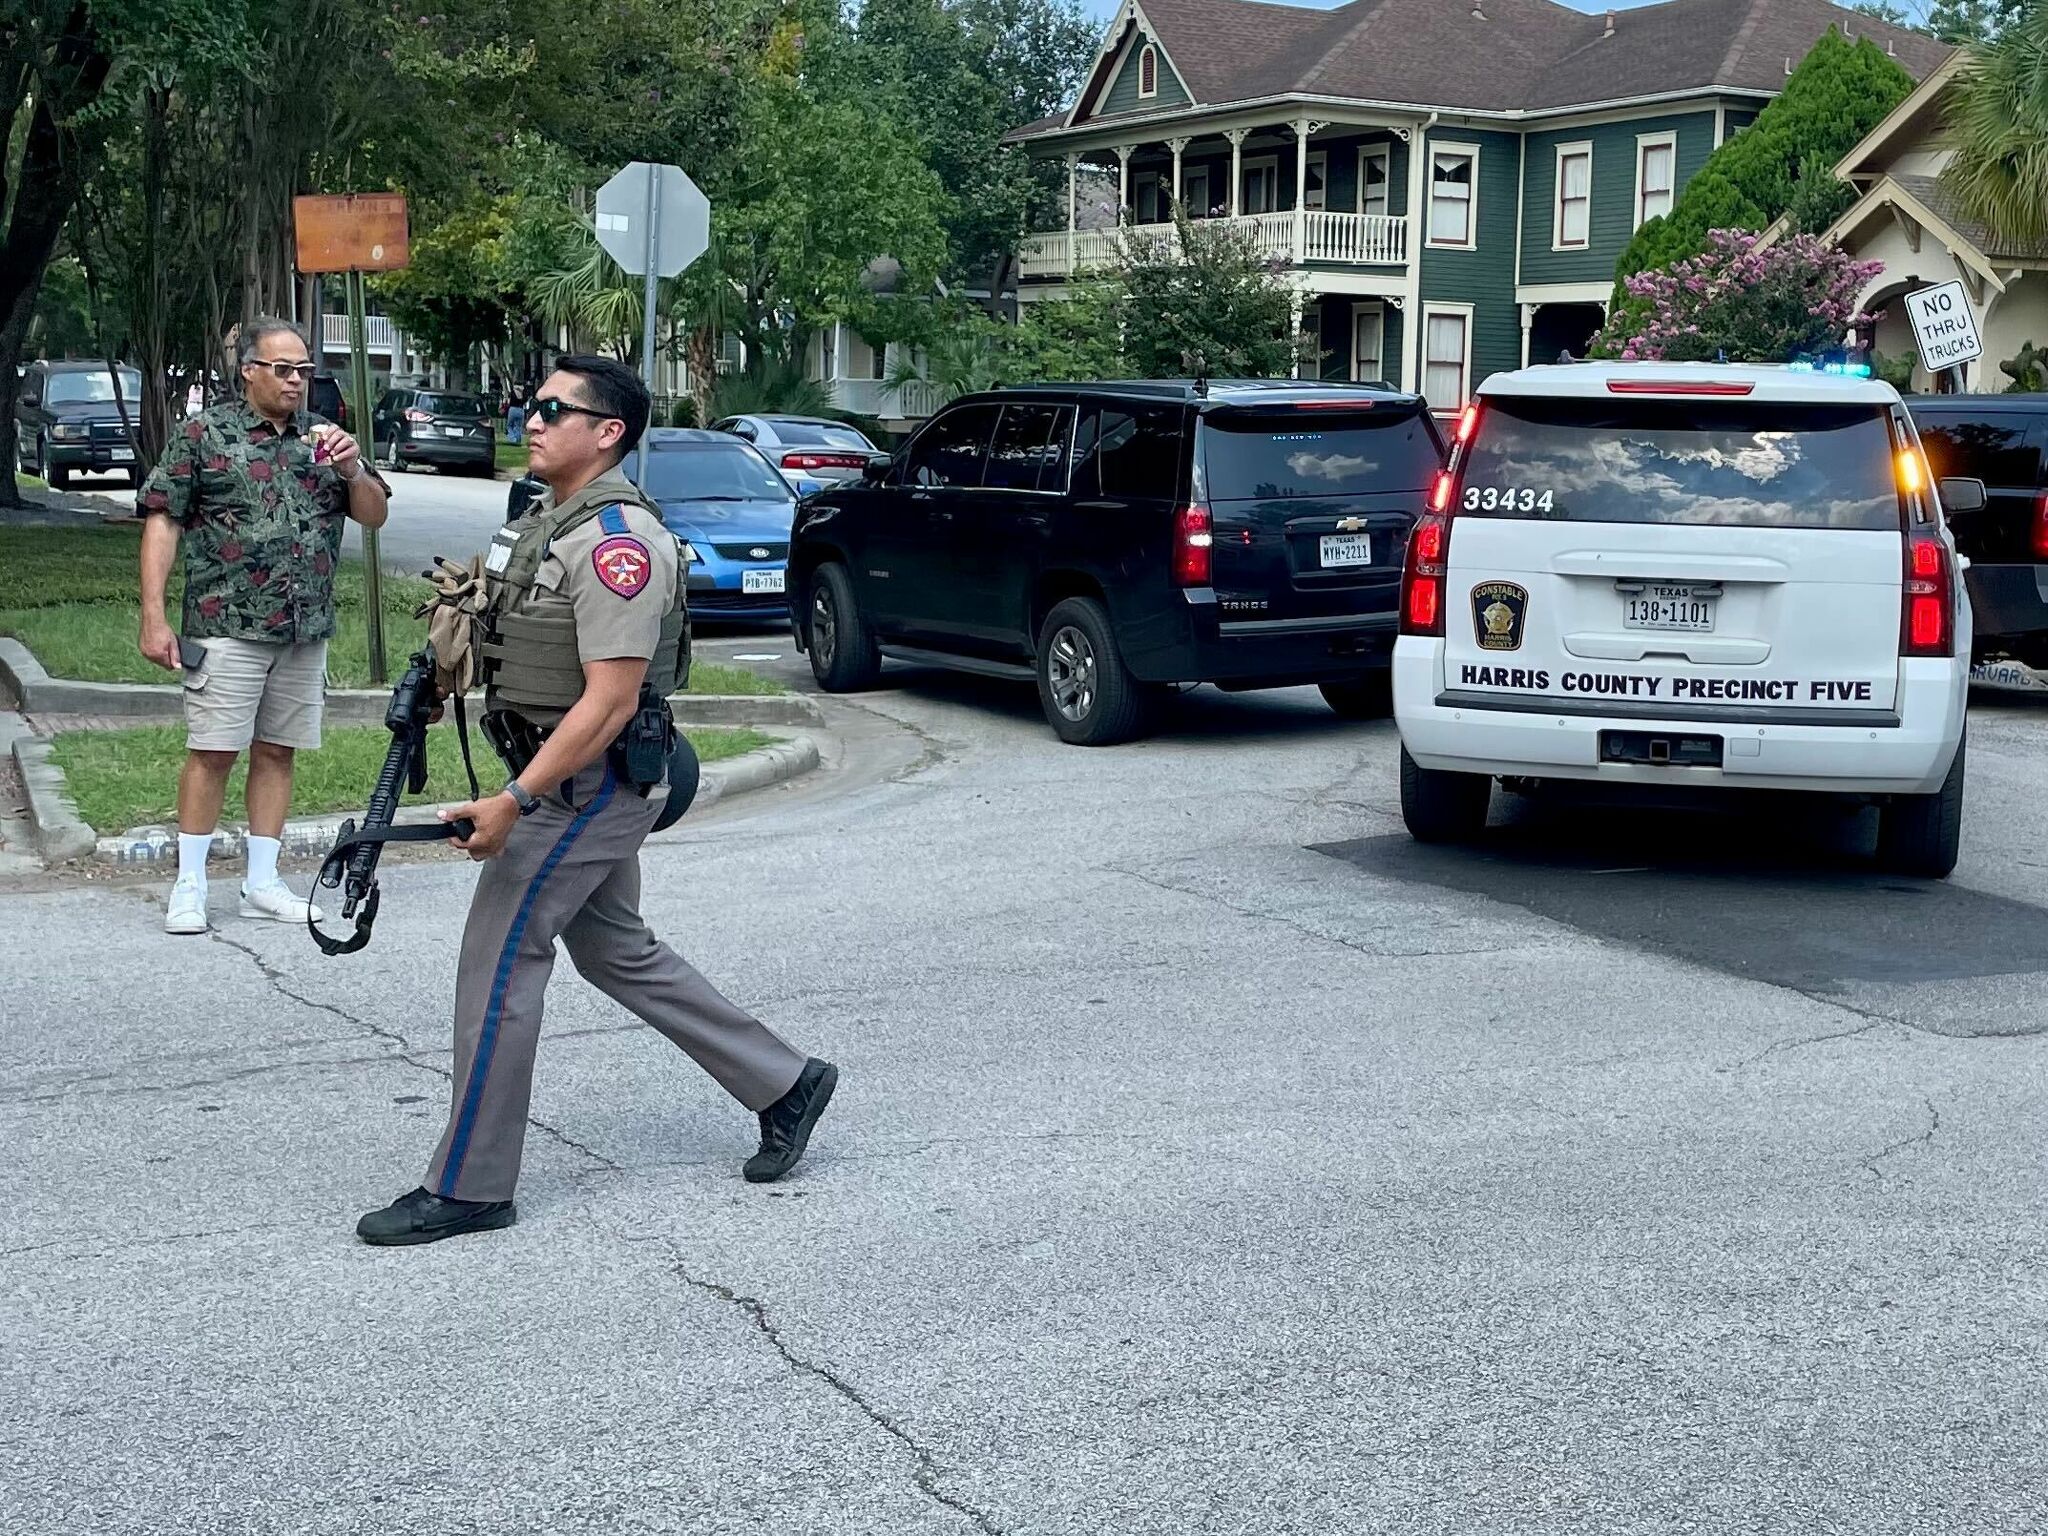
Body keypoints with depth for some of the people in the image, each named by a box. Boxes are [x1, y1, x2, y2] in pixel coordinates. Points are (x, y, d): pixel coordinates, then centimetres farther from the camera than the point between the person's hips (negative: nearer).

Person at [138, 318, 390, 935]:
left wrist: (351, 470, -9)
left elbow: (376, 515, 12)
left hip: (306, 630, 5)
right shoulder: (204, 434, -1)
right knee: (212, 752, -4)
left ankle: (263, 884, 16)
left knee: (277, 752, 9)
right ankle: (189, 887, 4)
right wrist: (154, 619, -10)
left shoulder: (321, 438, 12)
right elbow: (162, 522, -3)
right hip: (228, 625, -4)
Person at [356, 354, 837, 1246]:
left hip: (585, 785, -10)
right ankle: (784, 1084, 26)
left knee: (497, 966, -6)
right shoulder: (548, 520, 11)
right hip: (566, 780, 10)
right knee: (616, 952, 18)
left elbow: (610, 700, -25)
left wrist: (513, 801, -26)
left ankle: (468, 1187, 4)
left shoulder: (616, 540, -20)